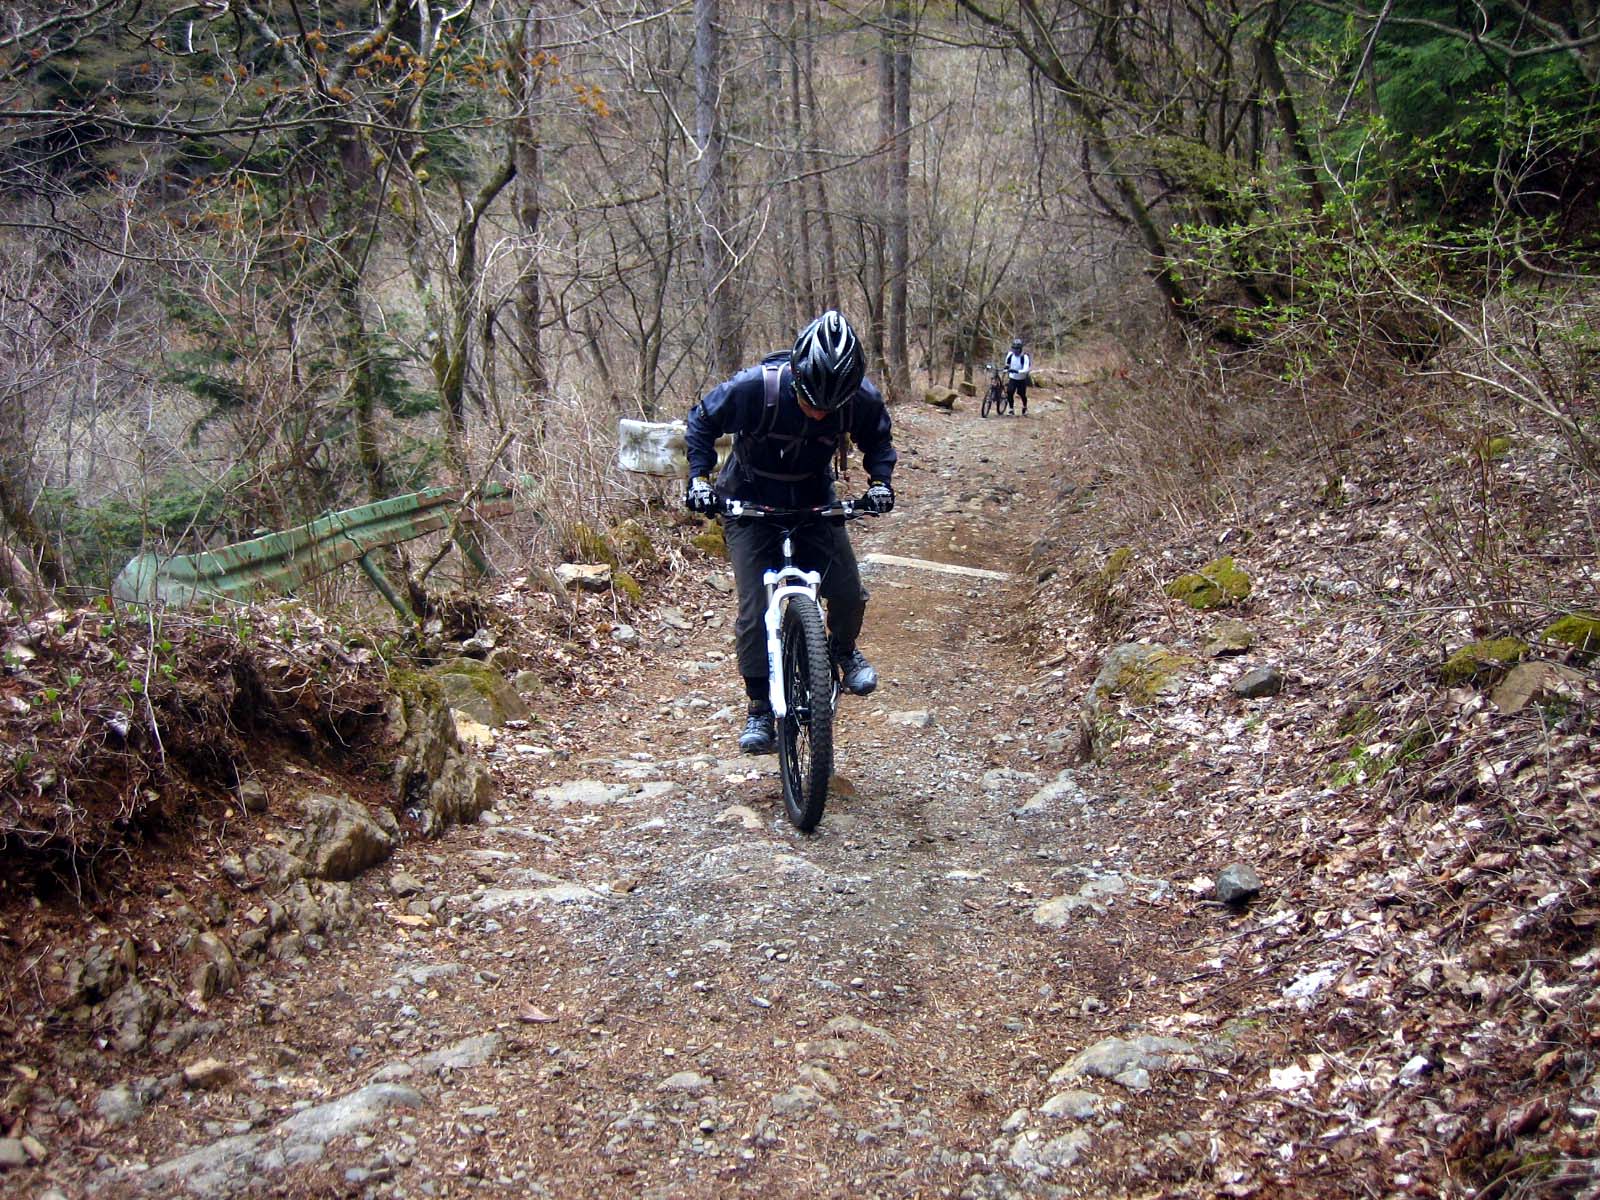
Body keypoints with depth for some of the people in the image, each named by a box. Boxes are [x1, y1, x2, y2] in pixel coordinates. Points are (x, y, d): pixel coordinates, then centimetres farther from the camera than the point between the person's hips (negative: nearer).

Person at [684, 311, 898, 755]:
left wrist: (879, 480, -16)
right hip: (751, 502, -2)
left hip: (814, 501, 2)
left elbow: (877, 439, 1)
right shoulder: (752, 387, -31)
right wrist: (700, 476, -20)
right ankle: (760, 707, 6)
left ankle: (844, 649, 21)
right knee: (755, 610, -10)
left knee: (848, 592, -13)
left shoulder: (863, 398, -23)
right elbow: (703, 421, -10)